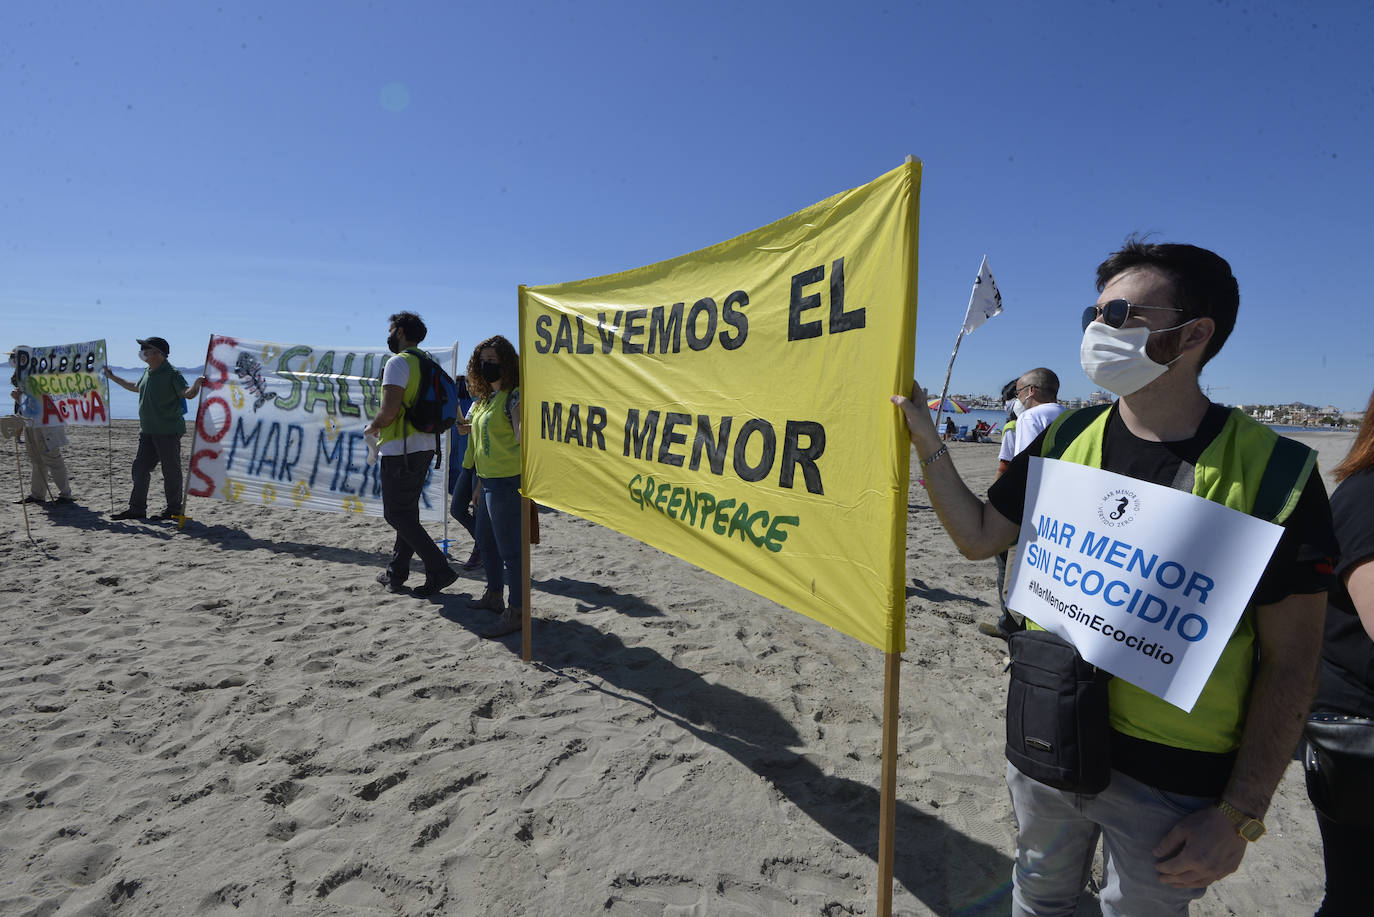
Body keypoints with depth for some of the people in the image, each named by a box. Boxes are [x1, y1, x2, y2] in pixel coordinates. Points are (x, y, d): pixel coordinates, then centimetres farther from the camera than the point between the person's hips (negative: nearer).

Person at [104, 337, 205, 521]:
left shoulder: (171, 373, -12)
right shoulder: (148, 373, 14)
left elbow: (187, 393, -24)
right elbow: (135, 387, 34)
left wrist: (196, 384, -45)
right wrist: (113, 378, 42)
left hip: (168, 431, -9)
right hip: (147, 430, 9)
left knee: (171, 470, -1)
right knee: (140, 467, 12)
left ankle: (174, 509, 9)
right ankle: (137, 508, 21)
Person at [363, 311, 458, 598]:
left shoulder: (398, 363, -12)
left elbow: (390, 410, -22)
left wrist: (372, 427, -1)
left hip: (401, 449, -9)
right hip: (425, 446, 9)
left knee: (396, 514, -3)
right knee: (408, 512, 14)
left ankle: (439, 569, -9)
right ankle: (395, 574, 22)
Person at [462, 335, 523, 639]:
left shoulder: (515, 396, -13)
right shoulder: (485, 398, 16)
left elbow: (521, 437, -23)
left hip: (507, 481, -10)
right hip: (488, 480, 10)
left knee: (510, 547, -6)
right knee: (486, 541, 22)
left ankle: (516, 612, 2)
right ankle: (494, 594, 38)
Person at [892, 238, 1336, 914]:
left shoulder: (1274, 471, -15)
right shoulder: (1066, 439, -5)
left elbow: (1289, 664, -12)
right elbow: (979, 538, 0)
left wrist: (1240, 815, -11)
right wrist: (927, 445, -10)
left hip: (1172, 781, -3)